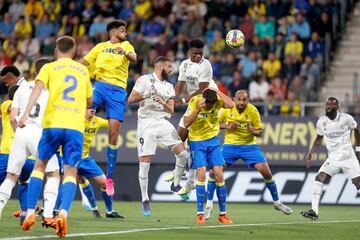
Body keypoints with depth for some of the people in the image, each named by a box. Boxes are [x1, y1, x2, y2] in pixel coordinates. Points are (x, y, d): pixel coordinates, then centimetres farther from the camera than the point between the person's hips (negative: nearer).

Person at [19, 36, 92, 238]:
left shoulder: (49, 68, 10)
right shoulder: (83, 71, 19)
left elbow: (38, 88, -8)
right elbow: (90, 101, 27)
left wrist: (26, 113, -17)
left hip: (53, 124, -1)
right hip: (76, 127, 1)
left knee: (40, 165, 15)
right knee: (70, 172, -1)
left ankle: (30, 213, 8)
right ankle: (63, 213, -25)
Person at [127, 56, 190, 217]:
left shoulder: (169, 87, 18)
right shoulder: (145, 80, 1)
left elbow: (171, 110, 11)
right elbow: (130, 100, -6)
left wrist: (163, 103, -9)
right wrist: (146, 95, -19)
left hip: (163, 122, 5)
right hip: (146, 122, -5)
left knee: (183, 154, -10)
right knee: (144, 163, -6)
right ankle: (145, 200, 4)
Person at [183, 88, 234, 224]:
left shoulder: (218, 100, -12)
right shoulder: (194, 102, -17)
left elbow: (230, 105, -33)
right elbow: (186, 124, -21)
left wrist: (218, 92, -26)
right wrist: (198, 110, -31)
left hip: (213, 140, 2)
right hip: (197, 141, -2)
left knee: (219, 175, -5)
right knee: (201, 174, -15)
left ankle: (223, 214, 5)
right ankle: (200, 214, -8)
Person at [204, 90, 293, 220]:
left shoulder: (253, 111, -12)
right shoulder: (226, 109, -11)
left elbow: (260, 131, -4)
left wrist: (254, 131, -28)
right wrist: (227, 126, -17)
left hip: (249, 146, 0)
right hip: (230, 145, 0)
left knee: (266, 172, -11)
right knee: (213, 171, -14)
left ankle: (277, 202, 11)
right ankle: (209, 205, 4)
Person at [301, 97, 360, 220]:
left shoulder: (346, 118, -8)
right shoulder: (321, 121, 0)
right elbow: (319, 138, 17)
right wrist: (310, 153, 8)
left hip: (348, 157, -2)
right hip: (333, 158, 2)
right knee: (319, 178, -17)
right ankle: (314, 211, -21)